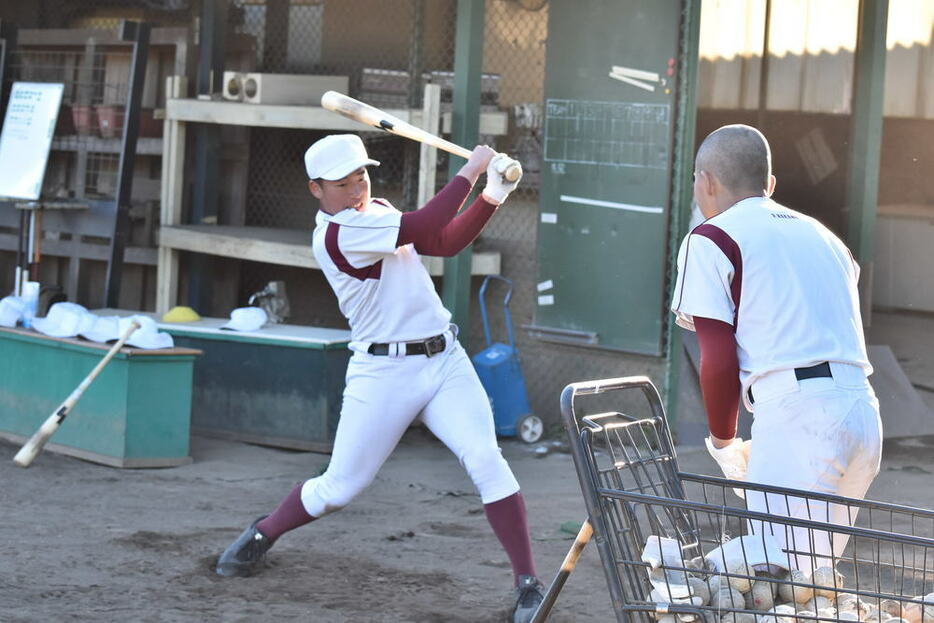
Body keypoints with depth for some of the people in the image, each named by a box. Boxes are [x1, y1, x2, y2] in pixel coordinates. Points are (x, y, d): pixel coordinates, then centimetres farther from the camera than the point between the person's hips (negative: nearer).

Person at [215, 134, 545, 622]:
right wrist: (470, 171, -13)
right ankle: (262, 535, 33)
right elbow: (423, 227, -22)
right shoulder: (337, 233, -15)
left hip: (445, 361, 6)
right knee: (339, 488, 3)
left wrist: (491, 197, -5)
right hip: (383, 373, -6)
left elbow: (445, 243, 8)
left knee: (485, 460, -13)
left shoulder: (375, 211, 12)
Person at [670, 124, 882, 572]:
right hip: (863, 410, 7)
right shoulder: (820, 234, 25)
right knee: (818, 570, 17)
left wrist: (723, 438, 12)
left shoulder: (711, 240, 4)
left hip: (794, 414, -7)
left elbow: (718, 363, -3)